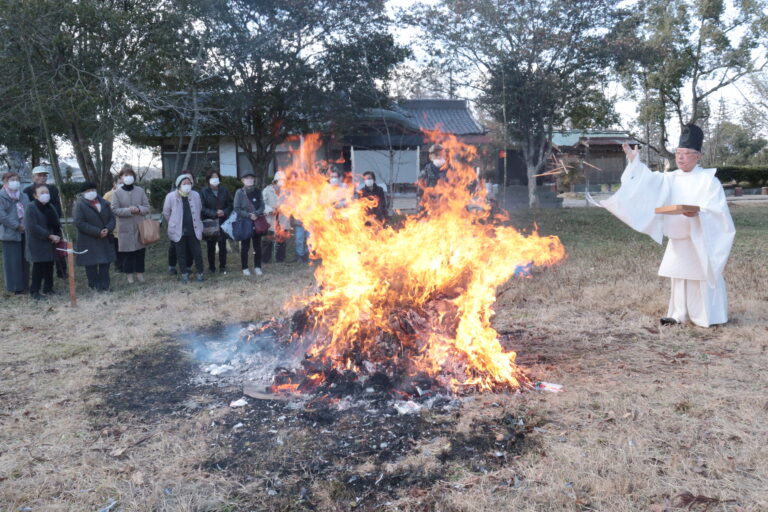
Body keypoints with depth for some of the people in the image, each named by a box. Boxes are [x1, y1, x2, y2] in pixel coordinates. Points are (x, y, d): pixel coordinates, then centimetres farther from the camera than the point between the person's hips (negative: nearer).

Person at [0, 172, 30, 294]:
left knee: (24, 260, 9)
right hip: (10, 233, -5)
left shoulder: (24, 196, 14)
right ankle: (14, 286, 5)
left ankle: (24, 284, 18)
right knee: (13, 260, -3)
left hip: (24, 233, 5)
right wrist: (17, 226, -15)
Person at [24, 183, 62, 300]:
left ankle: (48, 288, 21)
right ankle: (35, 291, 5)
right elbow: (32, 227, -17)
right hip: (37, 244, -6)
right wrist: (50, 236, -18)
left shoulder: (50, 207, 12)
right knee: (38, 267, -4)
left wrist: (58, 236, -3)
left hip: (50, 243, 6)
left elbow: (57, 223, 16)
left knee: (49, 266, 9)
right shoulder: (31, 208, -10)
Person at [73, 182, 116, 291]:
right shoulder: (80, 205, -8)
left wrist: (108, 229, -12)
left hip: (105, 240, 5)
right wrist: (98, 232, -18)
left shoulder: (104, 203, 9)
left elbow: (112, 217, 9)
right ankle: (95, 286, 10)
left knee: (105, 262, 7)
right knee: (91, 264, 1)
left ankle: (104, 286, 16)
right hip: (89, 242, -5)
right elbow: (79, 223, -16)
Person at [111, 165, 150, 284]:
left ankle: (139, 272, 18)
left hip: (139, 226, 2)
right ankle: (129, 274, 13)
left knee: (140, 250, 5)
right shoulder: (117, 192, 0)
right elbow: (115, 210, -5)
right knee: (127, 252, 2)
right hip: (125, 227, -2)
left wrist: (139, 209, -16)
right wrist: (129, 210, -18)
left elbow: (147, 208, 5)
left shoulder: (140, 191, 6)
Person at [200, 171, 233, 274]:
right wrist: (214, 213, -14)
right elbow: (202, 208, -4)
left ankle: (222, 267, 10)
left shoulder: (224, 191, 9)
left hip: (223, 222, 2)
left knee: (222, 245, 1)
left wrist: (224, 212, -10)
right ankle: (211, 267, 12)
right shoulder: (204, 192, 1)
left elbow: (230, 204, 10)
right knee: (211, 246, 3)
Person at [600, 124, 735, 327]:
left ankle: (711, 315, 12)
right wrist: (633, 160, -16)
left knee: (704, 276, 1)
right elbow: (648, 180, -5)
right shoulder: (670, 179, 9)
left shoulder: (708, 179, -5)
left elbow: (718, 208, -12)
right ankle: (679, 314, 16)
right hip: (678, 239, 5)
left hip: (701, 239, -5)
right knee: (679, 275, 9)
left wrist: (698, 212, -31)